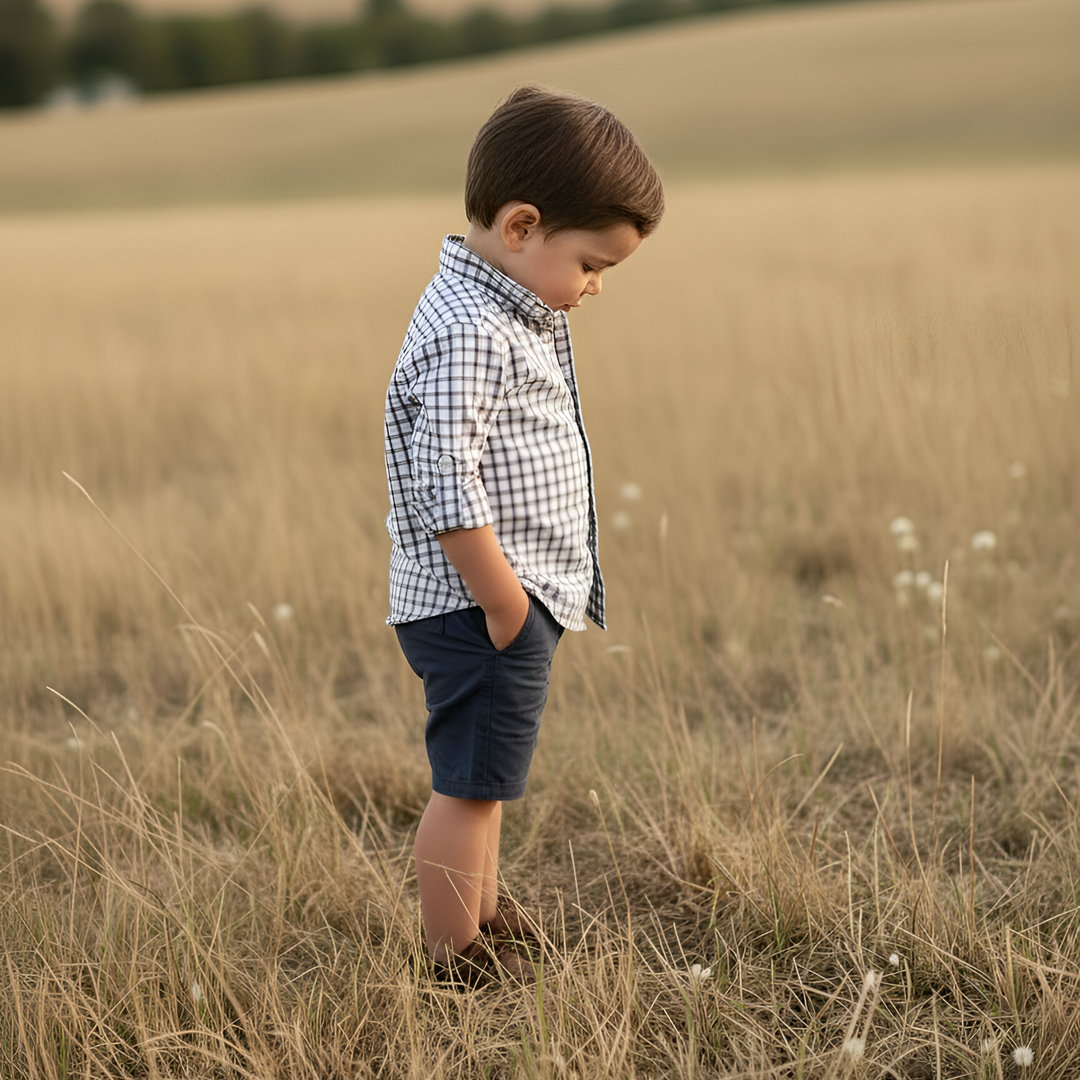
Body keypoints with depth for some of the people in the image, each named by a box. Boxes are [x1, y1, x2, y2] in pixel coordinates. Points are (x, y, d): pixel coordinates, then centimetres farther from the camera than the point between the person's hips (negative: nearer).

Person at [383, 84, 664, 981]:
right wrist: (504, 604, -20)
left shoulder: (513, 310, 12)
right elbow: (445, 483, -26)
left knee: (485, 778, 22)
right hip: (478, 606, -11)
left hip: (517, 598, 11)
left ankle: (486, 916, 36)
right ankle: (460, 966, 6)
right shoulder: (468, 332, -21)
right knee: (470, 786, -2)